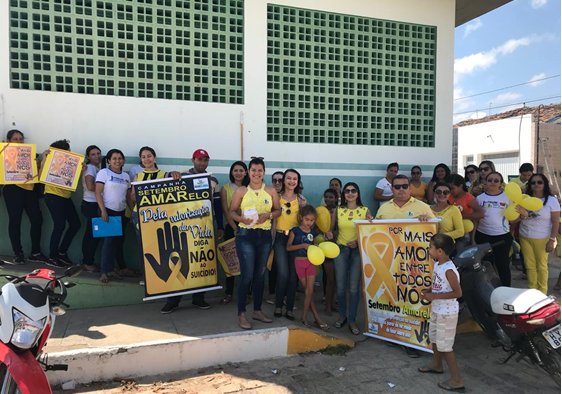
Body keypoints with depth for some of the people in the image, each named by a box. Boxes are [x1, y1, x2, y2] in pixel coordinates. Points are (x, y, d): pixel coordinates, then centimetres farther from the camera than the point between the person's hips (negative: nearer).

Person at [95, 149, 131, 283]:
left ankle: (110, 269, 17)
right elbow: (98, 193, -10)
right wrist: (103, 210, -18)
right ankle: (105, 271, 0)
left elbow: (129, 196, 13)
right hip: (108, 211, -5)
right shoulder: (103, 173, -4)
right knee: (110, 240, -8)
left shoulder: (126, 176, 11)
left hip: (122, 212, 5)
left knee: (119, 240, 7)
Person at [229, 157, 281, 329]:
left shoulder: (271, 190, 6)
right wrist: (241, 218, -20)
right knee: (247, 275, -6)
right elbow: (232, 211, 1)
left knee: (260, 274, 11)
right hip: (245, 235, -3)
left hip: (265, 235, 3)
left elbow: (278, 210, 10)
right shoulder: (241, 191, 0)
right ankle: (242, 314, 5)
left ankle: (257, 310, 24)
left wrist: (268, 215, -11)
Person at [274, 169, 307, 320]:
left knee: (293, 274, 3)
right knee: (283, 273, -10)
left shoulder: (301, 199, 8)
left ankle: (290, 309, 15)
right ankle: (278, 306, 11)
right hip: (280, 238, -2)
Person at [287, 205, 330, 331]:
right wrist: (303, 245, -20)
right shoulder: (295, 230, -6)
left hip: (311, 262, 3)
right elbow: (288, 247, -10)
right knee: (307, 290, 3)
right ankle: (317, 318, 11)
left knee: (309, 291, -2)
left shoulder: (313, 232, 7)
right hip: (299, 261, -3)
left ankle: (304, 317, 9)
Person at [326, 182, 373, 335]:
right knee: (340, 286, 4)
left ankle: (352, 320, 13)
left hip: (358, 251, -1)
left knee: (354, 287, 1)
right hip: (340, 249, 1)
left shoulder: (365, 211, 1)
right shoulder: (337, 211, 5)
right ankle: (342, 315, 24)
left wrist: (359, 242, -17)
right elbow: (331, 229, 8)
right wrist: (329, 235, -14)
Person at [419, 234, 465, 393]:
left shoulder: (449, 270, -28)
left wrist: (434, 296, -26)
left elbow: (458, 293, -27)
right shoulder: (437, 264, 0)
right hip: (436, 310, 10)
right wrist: (429, 290, -2)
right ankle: (436, 365, 48)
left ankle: (457, 381, 15)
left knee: (445, 346, 1)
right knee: (434, 338, 26)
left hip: (447, 313, -10)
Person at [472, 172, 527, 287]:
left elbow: (512, 219, 1)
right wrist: (473, 238, 2)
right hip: (482, 236, 2)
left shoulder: (507, 197, -1)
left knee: (502, 265, 2)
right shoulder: (480, 198, 2)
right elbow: (476, 220, 5)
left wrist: (522, 215, -20)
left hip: (502, 236, -2)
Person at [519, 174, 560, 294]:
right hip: (525, 237, 3)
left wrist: (552, 240, -12)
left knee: (541, 266, 9)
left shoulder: (551, 200, -6)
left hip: (542, 239, -3)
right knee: (530, 265, 8)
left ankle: (542, 292, 22)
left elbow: (556, 222, -8)